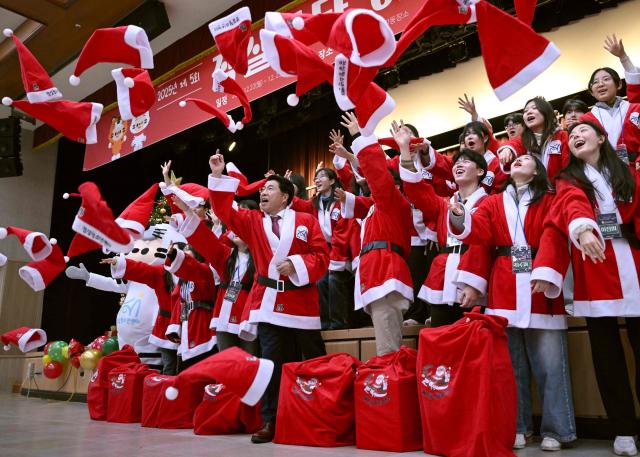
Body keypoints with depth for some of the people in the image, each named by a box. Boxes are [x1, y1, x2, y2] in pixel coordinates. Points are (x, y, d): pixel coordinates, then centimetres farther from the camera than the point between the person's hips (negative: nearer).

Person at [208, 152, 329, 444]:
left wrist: (297, 264, -18)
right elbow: (225, 211, 4)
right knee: (271, 363, 1)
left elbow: (321, 256, -2)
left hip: (301, 302, -1)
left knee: (314, 363, 8)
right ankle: (270, 422, 9)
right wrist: (218, 177, -2)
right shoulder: (252, 221, 13)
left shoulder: (306, 221, 4)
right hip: (268, 302, 2)